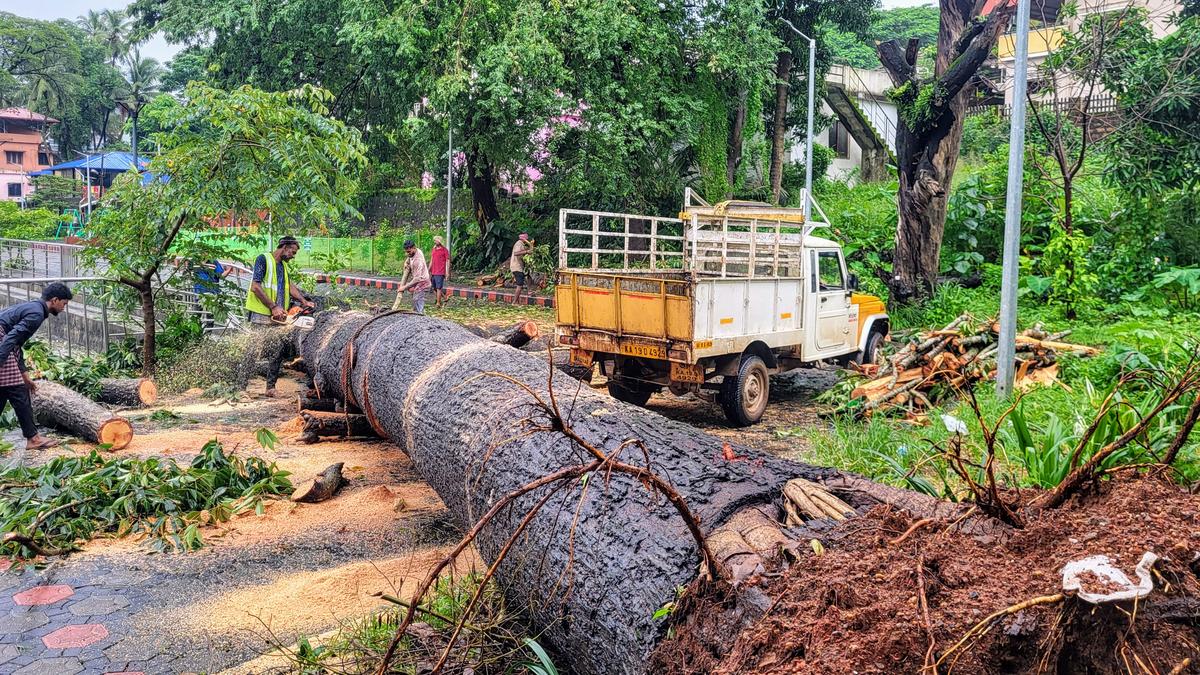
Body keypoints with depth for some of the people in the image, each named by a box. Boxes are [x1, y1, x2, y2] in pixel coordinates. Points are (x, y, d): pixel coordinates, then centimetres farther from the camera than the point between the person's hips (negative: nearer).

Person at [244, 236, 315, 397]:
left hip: (278, 317, 8)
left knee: (279, 351, 4)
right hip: (261, 316, -8)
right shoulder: (264, 259, -6)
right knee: (255, 350, -6)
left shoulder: (283, 265, 19)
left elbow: (289, 286, 16)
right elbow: (255, 287, -14)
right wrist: (274, 307, -16)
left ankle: (271, 386, 10)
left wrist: (304, 302, 1)